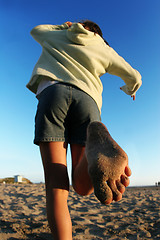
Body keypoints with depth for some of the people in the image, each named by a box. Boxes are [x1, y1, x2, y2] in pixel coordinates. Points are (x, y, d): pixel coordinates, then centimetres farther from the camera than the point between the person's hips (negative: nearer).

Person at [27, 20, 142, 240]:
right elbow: (134, 77, 30)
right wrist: (130, 90, 52)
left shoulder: (58, 36, 30)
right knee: (83, 186, -3)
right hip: (87, 99, 1)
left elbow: (36, 30, 52)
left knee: (56, 186, -6)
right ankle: (97, 145, -36)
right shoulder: (104, 49, 28)